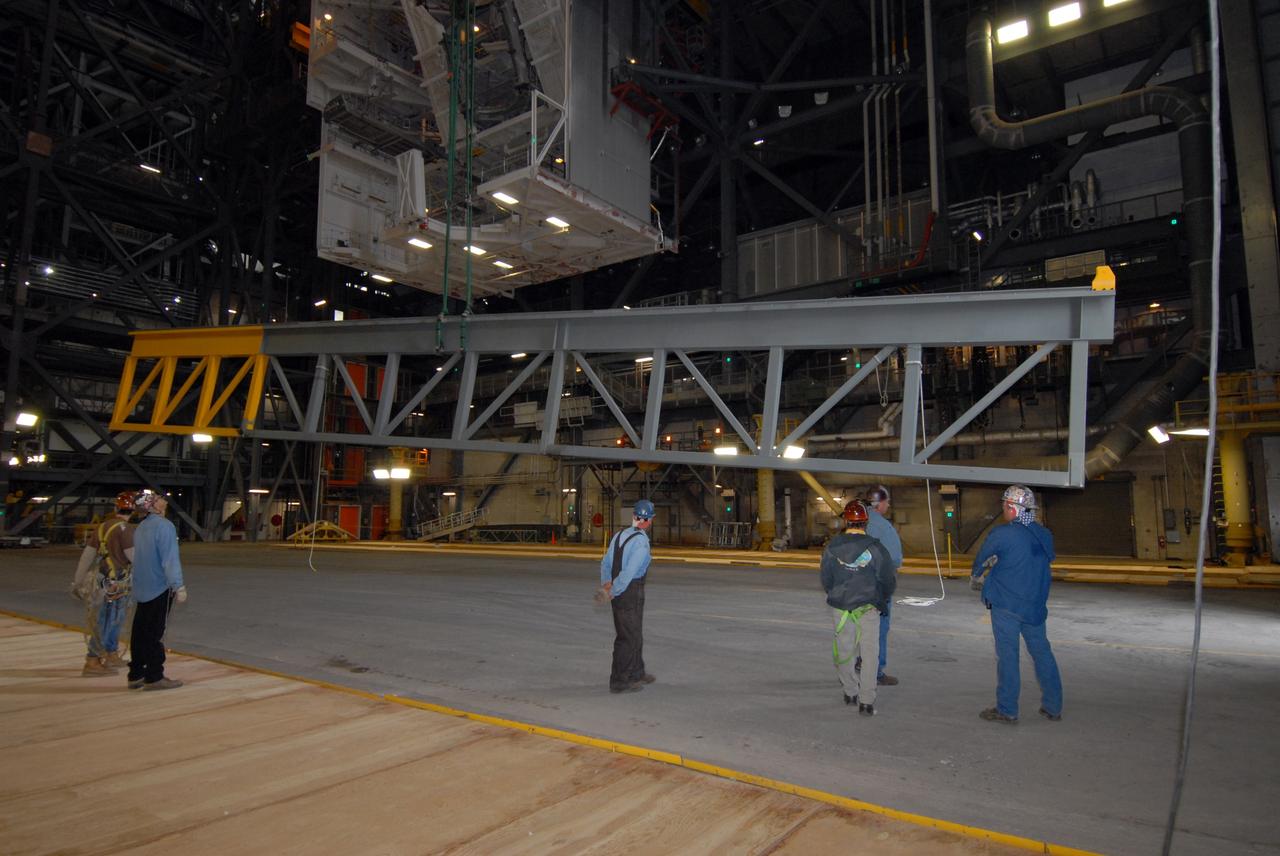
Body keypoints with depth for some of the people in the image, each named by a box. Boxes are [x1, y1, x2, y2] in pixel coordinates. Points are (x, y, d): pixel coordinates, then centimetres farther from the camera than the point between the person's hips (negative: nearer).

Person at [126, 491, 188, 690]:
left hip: (141, 589, 8)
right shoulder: (164, 526, -17)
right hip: (160, 589, -8)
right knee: (155, 634, 0)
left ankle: (136, 675, 21)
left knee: (140, 632, 13)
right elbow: (170, 560, -22)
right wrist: (178, 586, -22)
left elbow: (139, 557, 18)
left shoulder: (141, 527, 10)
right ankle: (154, 677, 6)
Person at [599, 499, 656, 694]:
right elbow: (629, 572, -23)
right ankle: (619, 681, 8)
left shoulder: (620, 535, 8)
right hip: (631, 592, -8)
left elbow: (606, 563, 8)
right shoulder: (641, 542, -19)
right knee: (628, 636, 1)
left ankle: (636, 673, 33)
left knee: (635, 633, 20)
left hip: (619, 592, 8)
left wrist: (606, 584, -1)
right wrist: (612, 593, -14)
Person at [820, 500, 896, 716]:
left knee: (843, 651, 16)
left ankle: (851, 692, 29)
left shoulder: (832, 547, -5)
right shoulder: (875, 548, -12)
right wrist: (881, 600, 16)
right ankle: (867, 701, 6)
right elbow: (889, 580, -3)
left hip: (840, 607, 2)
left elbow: (825, 579, 4)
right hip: (869, 608, -2)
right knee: (869, 654, 7)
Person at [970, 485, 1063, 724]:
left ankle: (1007, 710, 7)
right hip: (1036, 605, 6)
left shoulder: (1002, 534, -15)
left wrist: (975, 577, 21)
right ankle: (1053, 707, 23)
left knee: (1007, 654, 1)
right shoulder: (1045, 535, 4)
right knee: (1042, 652, 15)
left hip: (1006, 604, -6)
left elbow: (981, 559, -1)